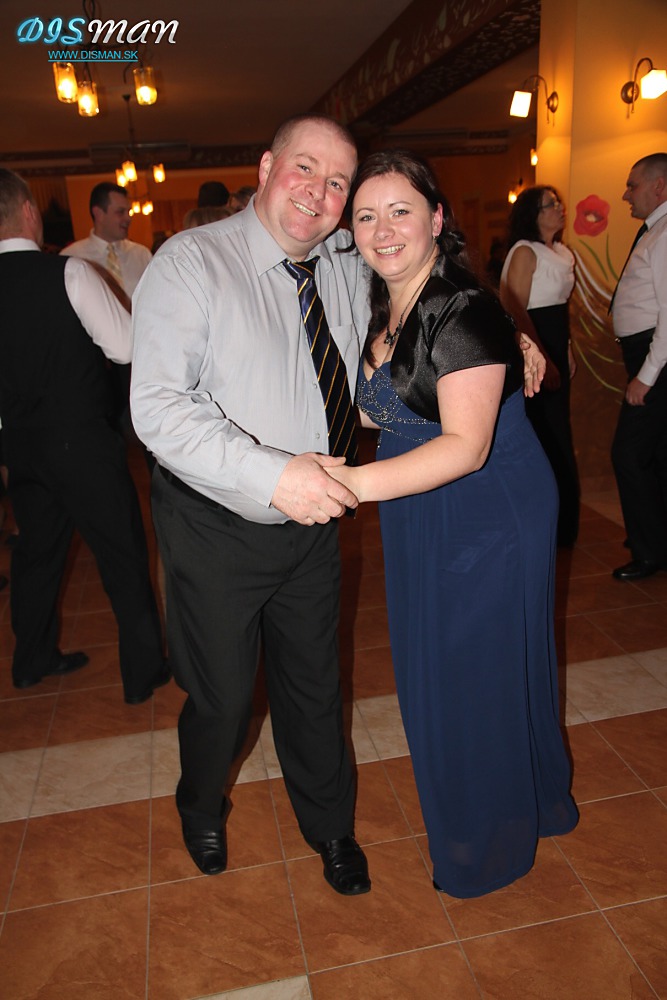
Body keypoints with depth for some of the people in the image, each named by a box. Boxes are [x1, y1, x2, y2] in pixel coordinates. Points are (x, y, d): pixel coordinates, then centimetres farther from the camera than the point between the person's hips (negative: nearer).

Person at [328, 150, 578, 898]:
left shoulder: (465, 314, -21)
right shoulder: (382, 311, 7)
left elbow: (466, 444, -28)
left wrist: (357, 483, -35)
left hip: (488, 520, -8)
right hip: (420, 522, 9)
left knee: (480, 674, 7)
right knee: (430, 666, 20)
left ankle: (490, 844, 35)